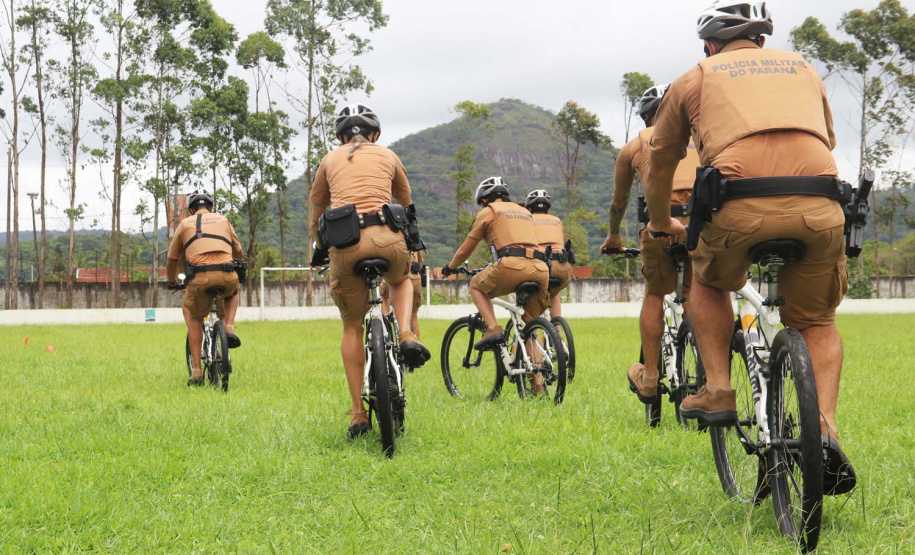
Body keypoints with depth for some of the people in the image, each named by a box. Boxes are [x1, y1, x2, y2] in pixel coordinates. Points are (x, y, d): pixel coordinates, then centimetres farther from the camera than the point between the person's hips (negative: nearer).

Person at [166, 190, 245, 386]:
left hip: (200, 278, -1)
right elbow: (240, 254, 34)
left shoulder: (185, 224, 21)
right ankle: (229, 327, 11)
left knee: (192, 315, 23)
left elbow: (172, 261, 26)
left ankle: (196, 370, 11)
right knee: (232, 293, 38)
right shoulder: (223, 220, 26)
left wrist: (172, 282, 45)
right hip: (228, 276, 1)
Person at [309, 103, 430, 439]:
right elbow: (406, 206, 36)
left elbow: (316, 216, 29)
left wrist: (323, 248, 45)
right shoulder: (387, 156, 22)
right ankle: (406, 335, 6)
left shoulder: (330, 160, 23)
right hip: (386, 237, 0)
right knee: (401, 280, 36)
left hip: (344, 243, 0)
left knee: (352, 328, 16)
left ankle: (358, 415, 12)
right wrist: (409, 244, 52)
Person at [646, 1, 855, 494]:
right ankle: (825, 429, 0)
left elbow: (661, 163, 34)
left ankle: (717, 391, 17)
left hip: (742, 209, -2)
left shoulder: (696, 79, 24)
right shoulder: (802, 68, 30)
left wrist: (661, 222, 52)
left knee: (708, 279, 30)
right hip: (819, 208, 2)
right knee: (817, 322, 21)